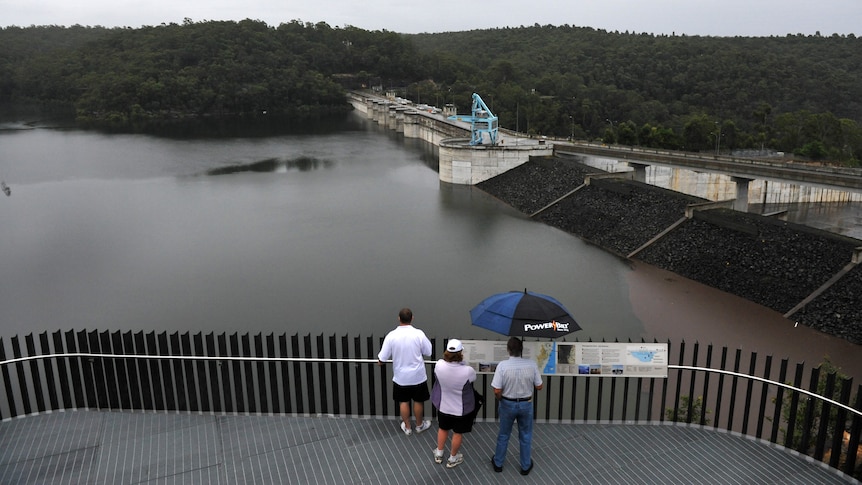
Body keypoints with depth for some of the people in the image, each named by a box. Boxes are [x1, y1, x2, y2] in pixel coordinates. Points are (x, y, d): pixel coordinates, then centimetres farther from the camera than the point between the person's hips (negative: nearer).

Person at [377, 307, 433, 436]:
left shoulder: (391, 336, -17)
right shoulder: (418, 334, -18)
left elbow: (382, 358, -12)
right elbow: (429, 352, -8)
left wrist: (379, 361, 11)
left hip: (400, 377, 1)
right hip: (418, 376, 0)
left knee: (404, 402, 18)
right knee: (418, 401, 19)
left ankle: (407, 427, 33)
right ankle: (419, 425, 37)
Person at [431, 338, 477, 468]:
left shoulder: (439, 365, -26)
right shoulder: (468, 371, -33)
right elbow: (473, 377, -8)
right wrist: (461, 362, 2)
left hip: (443, 406, 3)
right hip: (461, 409, -2)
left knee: (443, 429, 27)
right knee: (457, 433, 21)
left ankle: (439, 454, 46)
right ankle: (453, 458, 41)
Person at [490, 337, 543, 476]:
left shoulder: (502, 365, -22)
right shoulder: (531, 365, -17)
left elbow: (497, 391, -19)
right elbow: (539, 387, -7)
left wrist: (501, 400, 2)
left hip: (508, 404, -1)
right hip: (526, 404, 1)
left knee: (503, 435, 20)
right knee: (525, 436, 20)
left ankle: (498, 463, 35)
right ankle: (525, 466, 33)